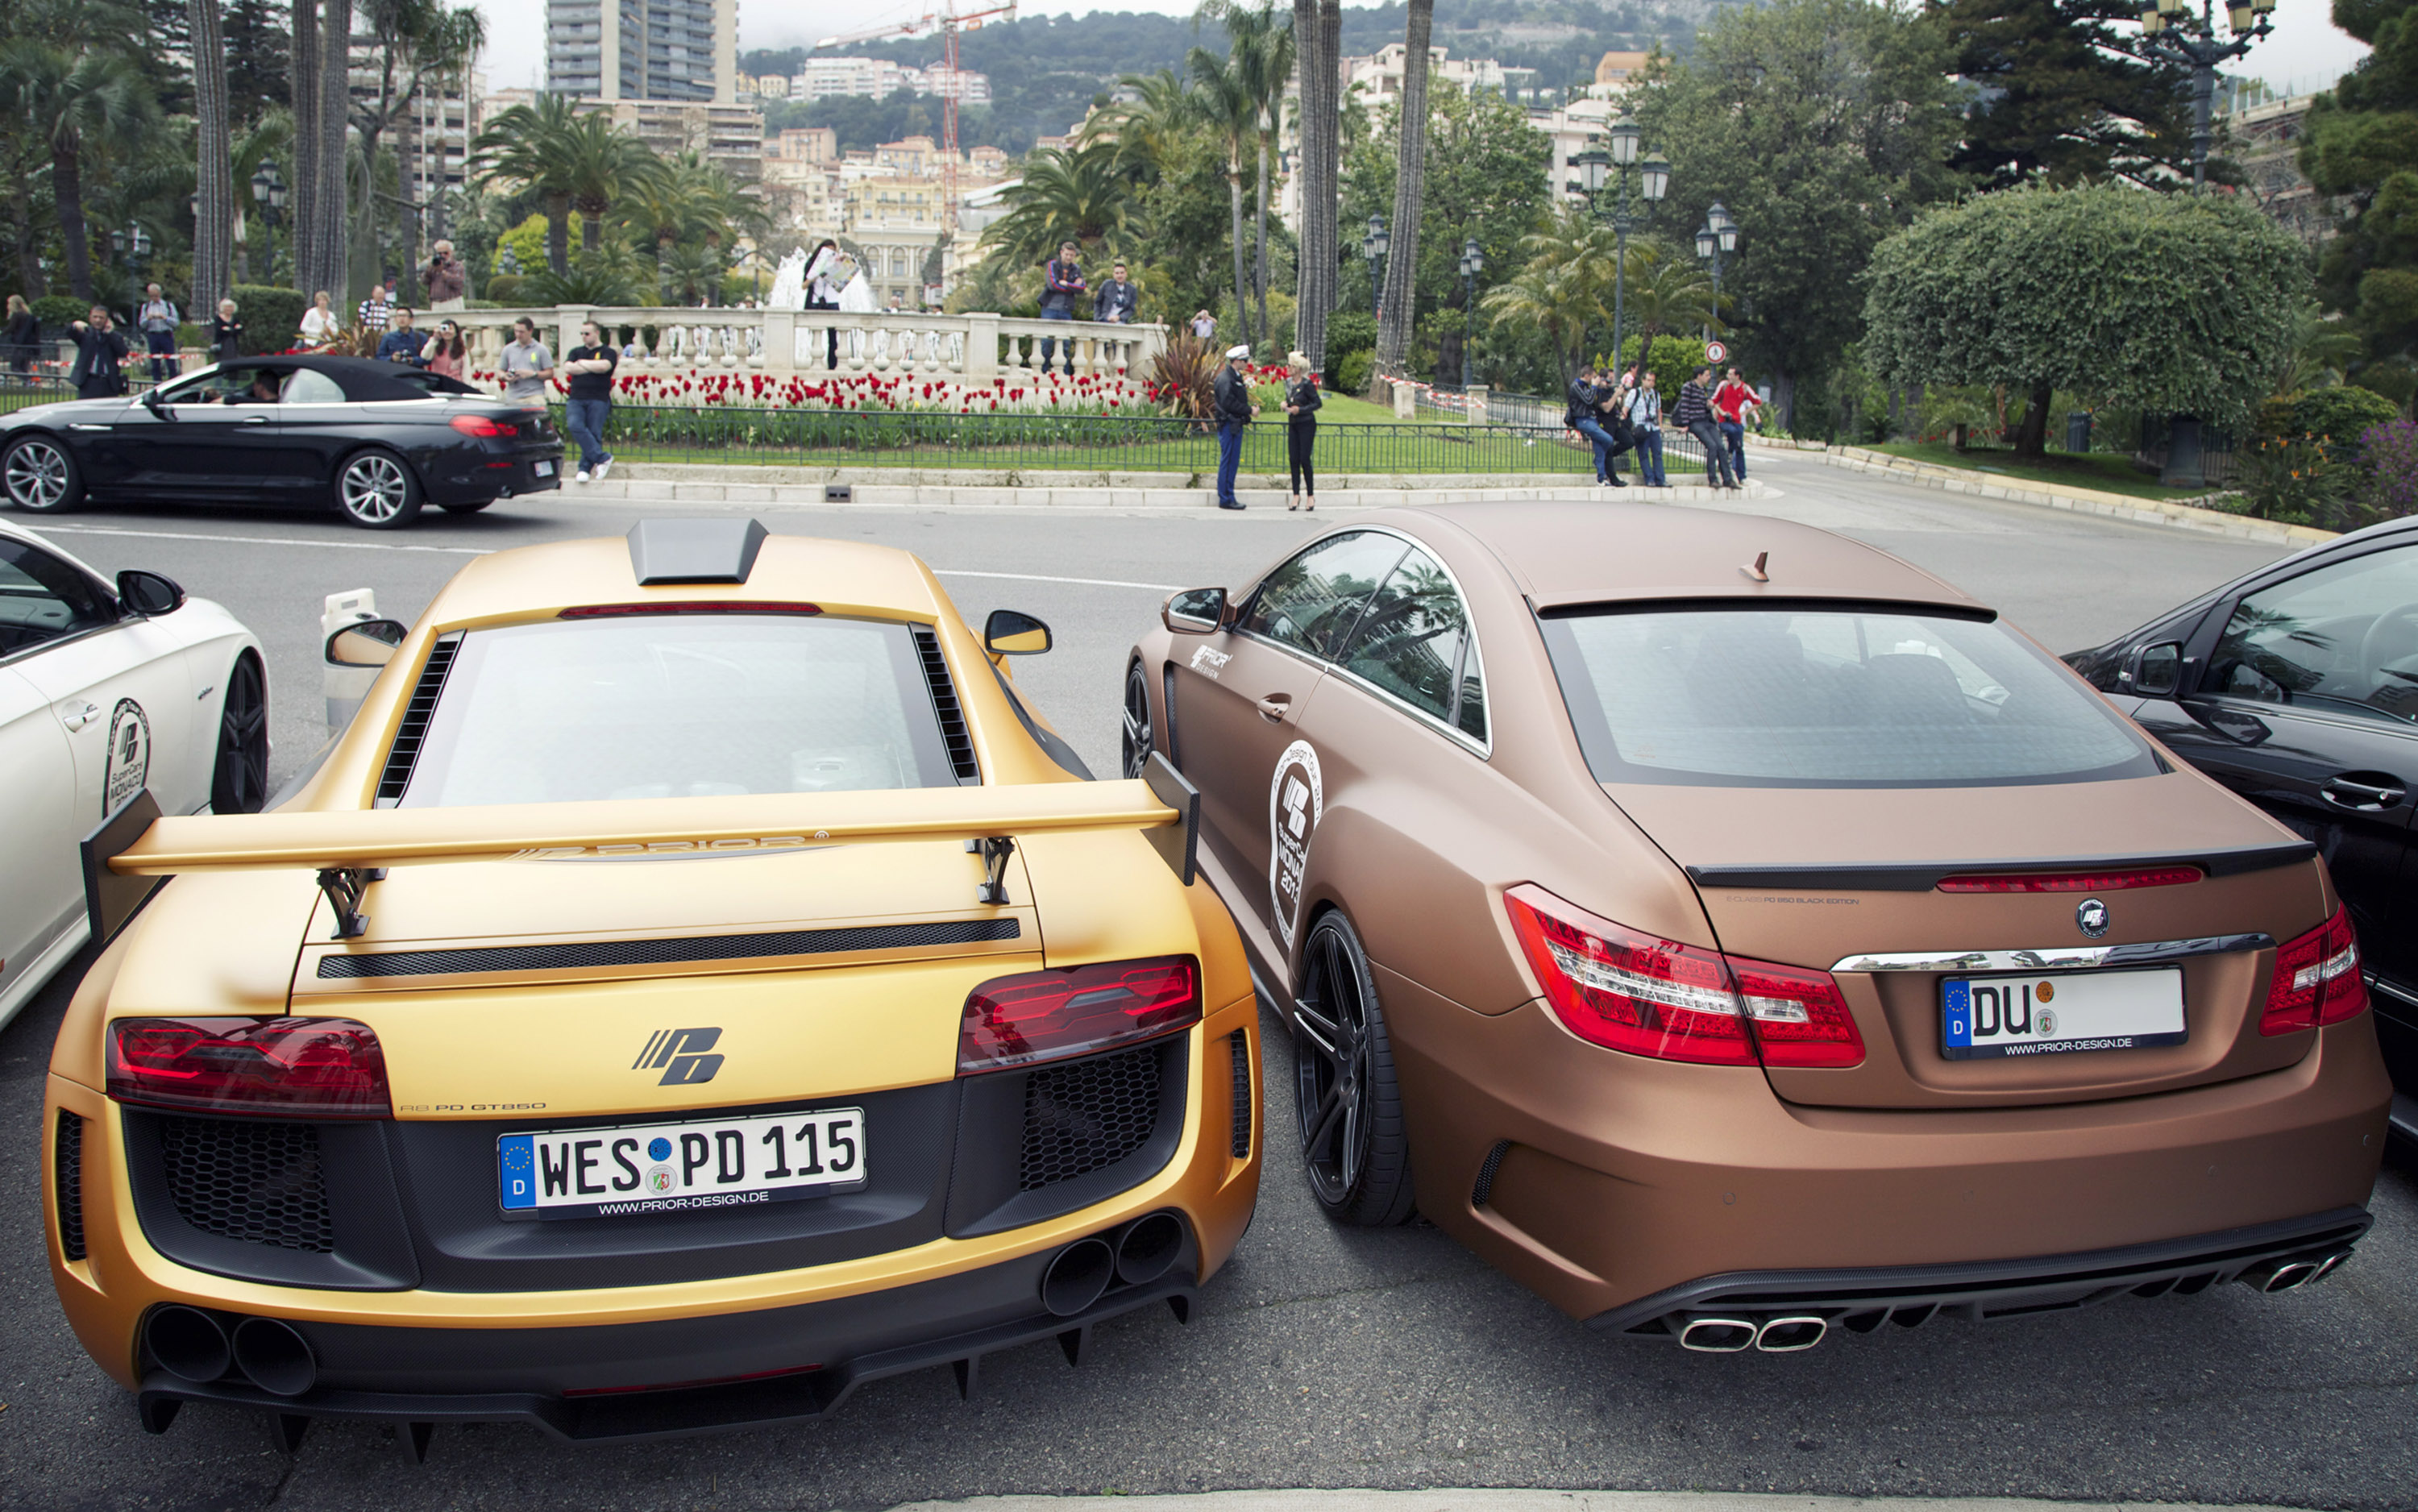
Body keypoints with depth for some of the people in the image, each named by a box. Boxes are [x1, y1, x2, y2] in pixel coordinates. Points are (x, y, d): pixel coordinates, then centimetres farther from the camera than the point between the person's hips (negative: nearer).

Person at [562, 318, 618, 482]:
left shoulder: (607, 352, 8)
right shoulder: (576, 352, 21)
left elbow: (603, 366, -13)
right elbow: (568, 368, 3)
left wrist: (582, 363, 2)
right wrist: (593, 368, 0)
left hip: (598, 400, -3)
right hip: (576, 399, 3)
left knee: (594, 433, -8)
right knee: (575, 426, -21)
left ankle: (585, 469, -2)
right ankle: (602, 458, -19)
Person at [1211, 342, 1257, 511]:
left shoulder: (1236, 377, 17)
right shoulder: (1225, 378, -14)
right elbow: (1229, 403, -21)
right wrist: (1250, 410, -17)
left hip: (1235, 425, 10)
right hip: (1228, 425, -10)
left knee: (1233, 462, 12)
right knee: (1228, 462, -6)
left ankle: (1229, 498, 16)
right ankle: (1225, 499, -2)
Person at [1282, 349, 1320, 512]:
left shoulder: (1307, 384, -14)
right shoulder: (1288, 382, 6)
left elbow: (1317, 403, -11)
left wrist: (1300, 410, -20)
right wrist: (1286, 404, -1)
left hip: (1306, 424, -7)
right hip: (1293, 425, 7)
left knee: (1305, 460, -5)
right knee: (1293, 460, 3)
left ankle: (1311, 496, 6)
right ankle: (1296, 495, 10)